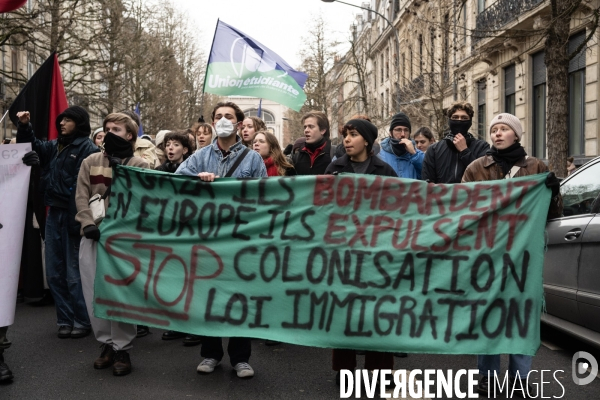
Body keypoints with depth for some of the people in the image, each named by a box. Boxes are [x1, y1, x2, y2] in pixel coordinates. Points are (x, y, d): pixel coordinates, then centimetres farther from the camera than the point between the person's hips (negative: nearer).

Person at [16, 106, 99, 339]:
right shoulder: (55, 146, 13)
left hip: (73, 215, -7)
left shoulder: (88, 148, -10)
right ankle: (65, 320, 20)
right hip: (54, 214, 7)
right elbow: (31, 146, 28)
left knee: (74, 273, 1)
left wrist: (79, 219, -25)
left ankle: (82, 321, 13)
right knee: (54, 272, 10)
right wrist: (24, 126, 9)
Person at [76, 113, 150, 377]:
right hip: (93, 236, 3)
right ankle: (106, 344, 17)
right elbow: (81, 197, 6)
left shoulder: (140, 165, 5)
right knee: (94, 293, 4)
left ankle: (121, 349, 6)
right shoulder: (90, 162, 13)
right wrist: (89, 224, -10)